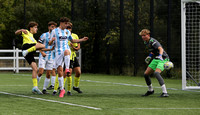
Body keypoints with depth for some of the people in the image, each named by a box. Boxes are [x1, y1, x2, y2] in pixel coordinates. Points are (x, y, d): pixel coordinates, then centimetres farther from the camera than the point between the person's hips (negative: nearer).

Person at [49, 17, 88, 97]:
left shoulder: (67, 32, 15)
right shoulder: (54, 31, 4)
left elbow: (72, 40, 31)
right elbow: (50, 43, 3)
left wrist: (82, 40, 22)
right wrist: (52, 40, -20)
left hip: (66, 49, 1)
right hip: (58, 52, -1)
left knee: (66, 51, -40)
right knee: (59, 71, -5)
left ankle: (67, 69, -46)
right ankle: (62, 90, 6)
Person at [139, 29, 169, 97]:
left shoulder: (153, 42, -20)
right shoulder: (146, 42, 8)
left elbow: (160, 49, -38)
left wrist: (160, 55, -56)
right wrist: (150, 56, 21)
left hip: (162, 59, -9)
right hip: (155, 59, 9)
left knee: (156, 73, -31)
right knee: (146, 74, 9)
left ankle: (165, 92, -37)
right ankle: (150, 90, 33)